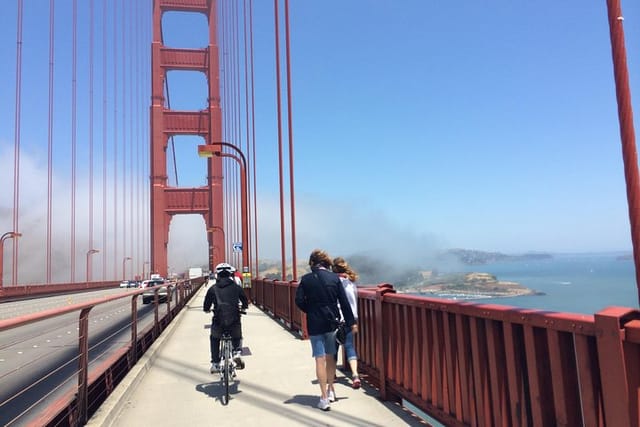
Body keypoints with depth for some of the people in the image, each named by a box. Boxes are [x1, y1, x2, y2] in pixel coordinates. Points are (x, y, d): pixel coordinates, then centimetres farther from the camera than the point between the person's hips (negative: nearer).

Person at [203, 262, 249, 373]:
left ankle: (215, 364, 26)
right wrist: (243, 308, 37)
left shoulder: (213, 288, 6)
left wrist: (207, 309, 33)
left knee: (214, 338, 32)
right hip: (234, 322, 0)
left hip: (218, 322, 0)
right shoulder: (236, 287, 7)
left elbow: (206, 308, 9)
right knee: (237, 337, 31)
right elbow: (245, 303, 15)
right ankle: (237, 352, 3)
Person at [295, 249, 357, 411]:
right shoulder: (334, 277, -3)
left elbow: (299, 301, -9)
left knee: (320, 359, 2)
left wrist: (310, 311, 9)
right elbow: (344, 302, -3)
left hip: (314, 324, -2)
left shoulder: (306, 279, -6)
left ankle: (324, 397, 3)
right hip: (331, 322, 2)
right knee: (330, 357, 18)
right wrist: (351, 322, 2)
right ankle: (330, 390, 30)